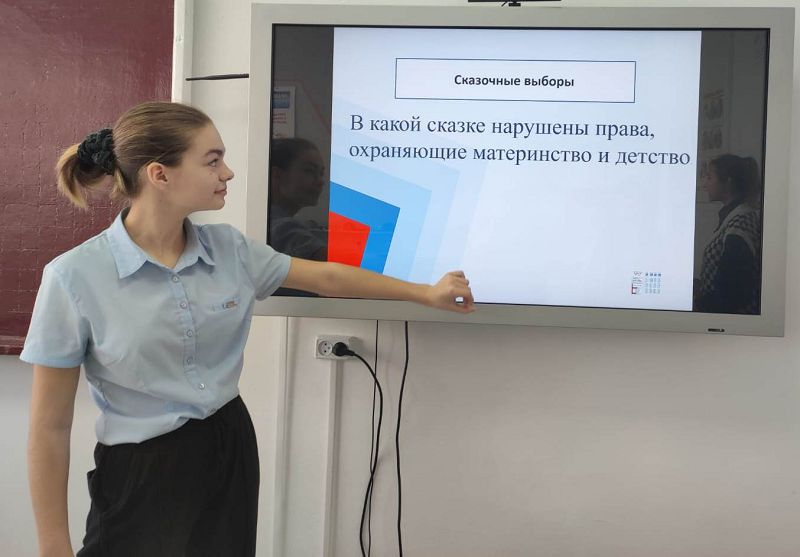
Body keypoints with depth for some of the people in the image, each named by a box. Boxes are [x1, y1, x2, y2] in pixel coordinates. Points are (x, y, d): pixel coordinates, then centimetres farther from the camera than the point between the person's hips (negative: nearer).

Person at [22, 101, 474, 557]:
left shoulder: (229, 247, -4)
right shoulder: (75, 278, -17)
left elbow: (328, 278, 8)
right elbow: (50, 428, -12)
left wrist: (427, 293, 10)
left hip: (230, 449, 5)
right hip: (141, 472, -4)